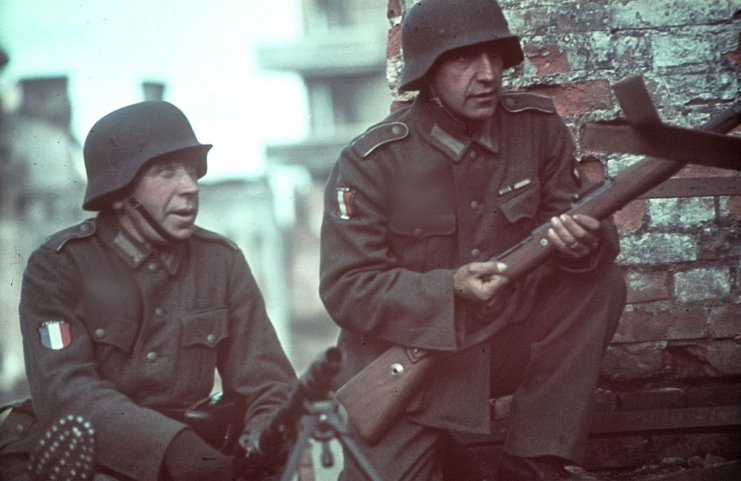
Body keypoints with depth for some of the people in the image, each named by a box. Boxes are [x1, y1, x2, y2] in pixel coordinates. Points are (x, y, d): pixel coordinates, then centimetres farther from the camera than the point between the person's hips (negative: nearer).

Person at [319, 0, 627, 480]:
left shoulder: (537, 126, -5)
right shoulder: (372, 161, -15)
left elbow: (575, 215, 0)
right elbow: (346, 289, -18)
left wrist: (584, 243, -27)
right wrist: (450, 291, -32)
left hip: (505, 337, 4)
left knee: (598, 282, -18)